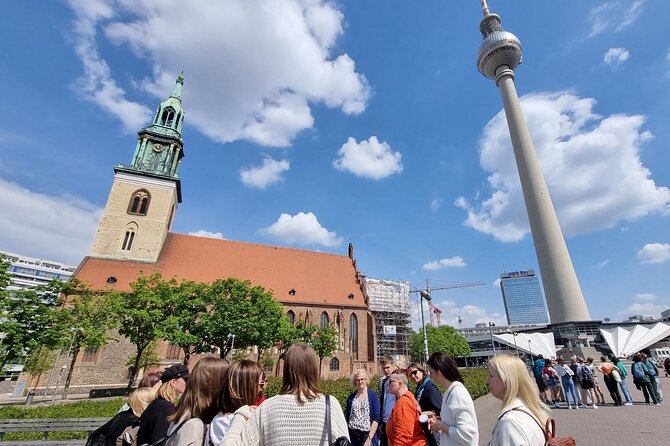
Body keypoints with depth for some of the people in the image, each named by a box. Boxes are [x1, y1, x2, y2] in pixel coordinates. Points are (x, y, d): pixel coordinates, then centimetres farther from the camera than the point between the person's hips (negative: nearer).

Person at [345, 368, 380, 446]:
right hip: (352, 435, 2)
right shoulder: (351, 397, 2)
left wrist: (369, 438, -16)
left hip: (367, 434, -2)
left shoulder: (373, 395, -6)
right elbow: (346, 417, 8)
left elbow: (376, 418, -10)